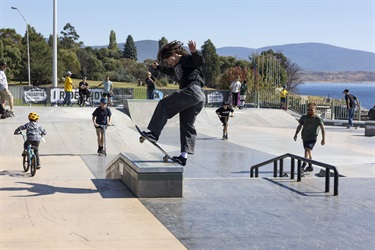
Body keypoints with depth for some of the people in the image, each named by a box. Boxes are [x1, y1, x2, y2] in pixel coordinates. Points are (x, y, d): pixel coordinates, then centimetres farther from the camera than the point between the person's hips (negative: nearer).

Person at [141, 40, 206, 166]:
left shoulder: (187, 58, 3)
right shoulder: (176, 66, 31)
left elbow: (200, 62, -17)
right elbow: (170, 71, 54)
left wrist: (195, 52, -34)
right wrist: (159, 67, 59)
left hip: (193, 90, -11)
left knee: (163, 105, -7)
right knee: (187, 125, 7)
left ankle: (154, 133, -11)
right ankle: (184, 156, 4)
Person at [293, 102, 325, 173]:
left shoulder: (318, 118, -11)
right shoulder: (304, 117, 1)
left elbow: (323, 128, -5)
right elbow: (299, 126, 14)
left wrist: (323, 139, -8)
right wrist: (296, 134, 8)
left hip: (312, 138, -5)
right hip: (305, 137, 6)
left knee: (307, 150, -22)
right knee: (308, 151, 17)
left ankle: (303, 165, -29)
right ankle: (310, 167, 31)